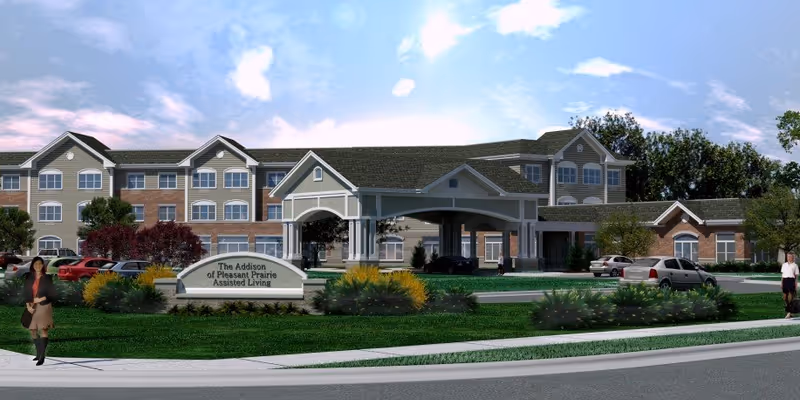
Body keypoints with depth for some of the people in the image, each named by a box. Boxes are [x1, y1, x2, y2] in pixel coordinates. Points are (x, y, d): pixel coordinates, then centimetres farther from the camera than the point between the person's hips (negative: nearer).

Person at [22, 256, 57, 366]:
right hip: (32, 307, 4)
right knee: (33, 331, 6)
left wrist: (41, 299, -13)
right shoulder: (29, 279, 10)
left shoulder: (47, 278, 2)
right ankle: (39, 354, 21)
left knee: (43, 330, -14)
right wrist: (28, 306, -6)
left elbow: (52, 293, 0)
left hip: (43, 306, -4)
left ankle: (42, 357, -20)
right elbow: (25, 293, 8)